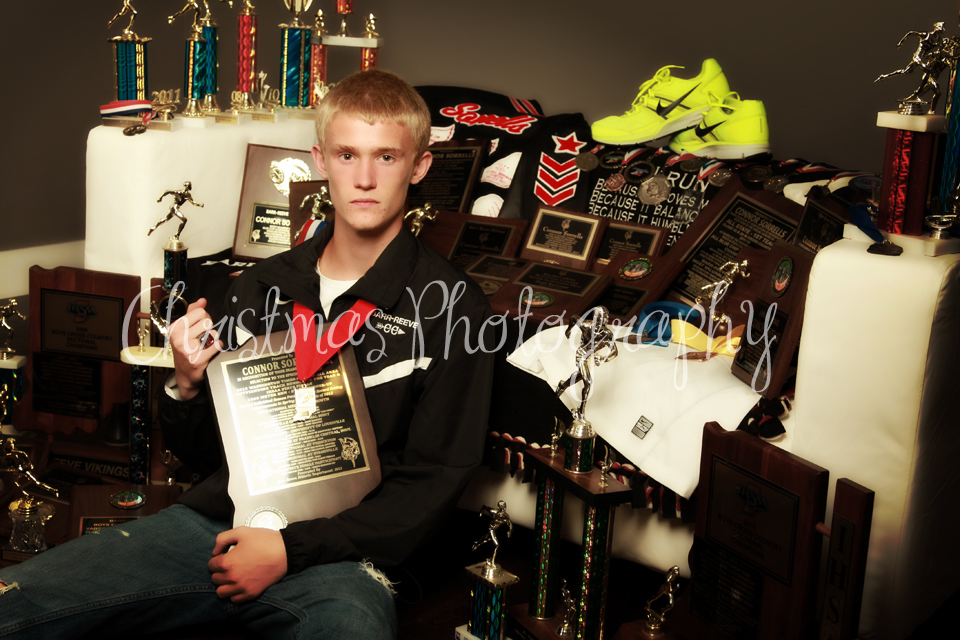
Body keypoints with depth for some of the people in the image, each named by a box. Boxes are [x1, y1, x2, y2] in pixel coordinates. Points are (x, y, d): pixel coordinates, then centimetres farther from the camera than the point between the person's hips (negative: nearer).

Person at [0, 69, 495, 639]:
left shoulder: (453, 306, 0)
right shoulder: (263, 286, 14)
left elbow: (433, 485, -4)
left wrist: (289, 549, -12)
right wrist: (187, 387, -2)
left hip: (336, 555, -3)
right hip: (215, 522, 4)